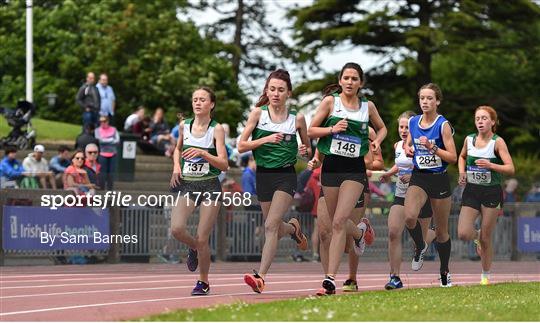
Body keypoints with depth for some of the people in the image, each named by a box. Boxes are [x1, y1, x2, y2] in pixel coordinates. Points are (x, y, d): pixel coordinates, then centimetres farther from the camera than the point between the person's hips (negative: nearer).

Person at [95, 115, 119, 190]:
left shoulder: (113, 129, 7)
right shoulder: (98, 130, 3)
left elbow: (117, 140, -2)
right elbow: (99, 140, -9)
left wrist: (105, 141, -8)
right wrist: (111, 140, -5)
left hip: (112, 154, 2)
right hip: (102, 154, -2)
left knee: (111, 172, 4)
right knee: (103, 172, -7)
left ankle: (110, 189, 12)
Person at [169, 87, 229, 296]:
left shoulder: (216, 129, -6)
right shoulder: (184, 125, 6)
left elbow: (224, 165, -12)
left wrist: (202, 153, -25)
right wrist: (176, 165, 8)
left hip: (210, 186, -3)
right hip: (186, 184, 3)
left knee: (202, 239, -4)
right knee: (177, 229, -18)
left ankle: (203, 282, 17)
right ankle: (194, 247, 17)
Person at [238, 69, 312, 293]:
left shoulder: (297, 118, 1)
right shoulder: (258, 113, 0)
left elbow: (308, 150, 16)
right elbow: (241, 146, -4)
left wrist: (305, 151, -8)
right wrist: (266, 139, -17)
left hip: (286, 175, -3)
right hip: (263, 175, 3)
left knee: (271, 226, -19)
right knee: (274, 228, 13)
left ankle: (260, 276, -25)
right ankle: (293, 228, 49)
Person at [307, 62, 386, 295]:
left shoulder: (368, 106, 7)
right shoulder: (330, 101, 2)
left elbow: (382, 128, 25)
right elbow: (311, 131, 3)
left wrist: (377, 141, 4)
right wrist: (332, 129, -13)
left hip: (355, 169, -1)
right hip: (331, 165, 1)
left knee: (339, 221, -16)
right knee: (336, 223, 10)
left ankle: (330, 278, -15)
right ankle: (359, 232, 47)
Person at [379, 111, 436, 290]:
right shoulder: (398, 146, 5)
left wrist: (413, 176, -27)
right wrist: (389, 173, 8)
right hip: (401, 195, 4)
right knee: (393, 232, -16)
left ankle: (438, 234, 47)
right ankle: (395, 277, -15)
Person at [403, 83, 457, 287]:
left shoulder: (443, 125, -8)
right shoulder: (413, 122, 5)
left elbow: (453, 157, -11)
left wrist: (432, 147, -21)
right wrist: (408, 149, 0)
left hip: (439, 179, -3)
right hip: (418, 178, 3)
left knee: (441, 231, 8)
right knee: (409, 217, -26)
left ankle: (444, 272, 27)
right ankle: (420, 247, 5)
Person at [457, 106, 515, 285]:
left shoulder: (497, 142, -9)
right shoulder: (469, 140, 3)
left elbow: (510, 169, -15)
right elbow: (461, 157, 25)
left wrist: (490, 165, -29)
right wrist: (462, 173, 5)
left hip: (492, 192, -3)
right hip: (471, 191, 3)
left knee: (486, 239, 1)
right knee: (463, 234, -11)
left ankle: (485, 276, 20)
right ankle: (477, 236, 26)